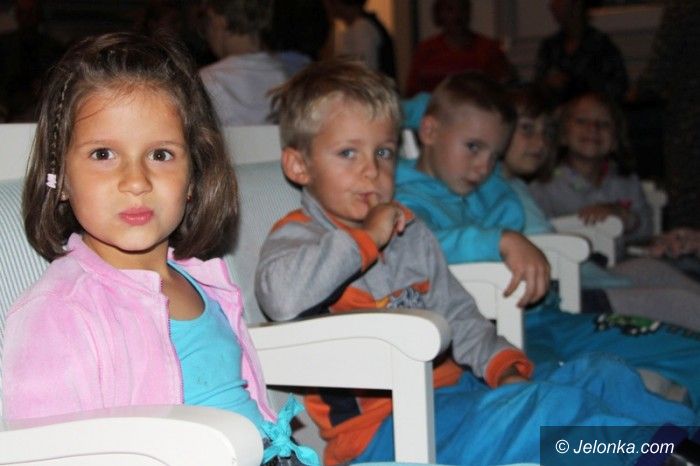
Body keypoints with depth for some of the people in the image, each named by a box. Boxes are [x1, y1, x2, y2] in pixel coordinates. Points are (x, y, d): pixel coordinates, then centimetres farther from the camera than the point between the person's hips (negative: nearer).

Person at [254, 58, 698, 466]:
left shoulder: (411, 234, 19)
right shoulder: (296, 237, -5)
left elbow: (456, 312, 21)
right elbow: (281, 296, -30)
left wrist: (499, 361, 1)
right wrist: (364, 239, -20)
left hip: (451, 390, 9)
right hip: (378, 428, -9)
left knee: (600, 376, 2)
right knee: (550, 409, -26)